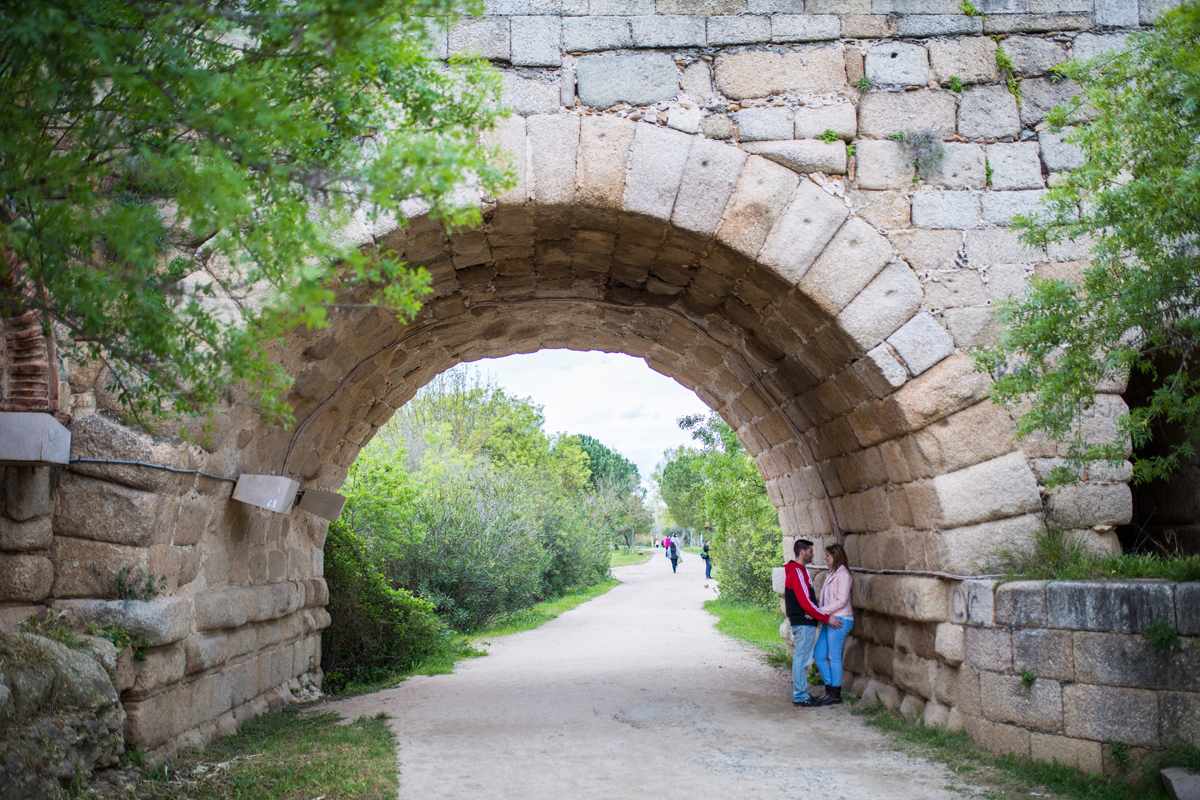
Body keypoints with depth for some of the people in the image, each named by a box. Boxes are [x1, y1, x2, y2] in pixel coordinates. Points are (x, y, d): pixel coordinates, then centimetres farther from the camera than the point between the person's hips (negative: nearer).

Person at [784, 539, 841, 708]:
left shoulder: (799, 571, 17)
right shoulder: (797, 572, -17)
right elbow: (805, 602, -21)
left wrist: (819, 614, 11)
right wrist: (826, 618, -16)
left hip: (803, 622, 10)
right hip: (804, 623, -10)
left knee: (801, 660, 14)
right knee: (801, 660, -5)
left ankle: (801, 694, 20)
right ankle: (800, 697, -1)